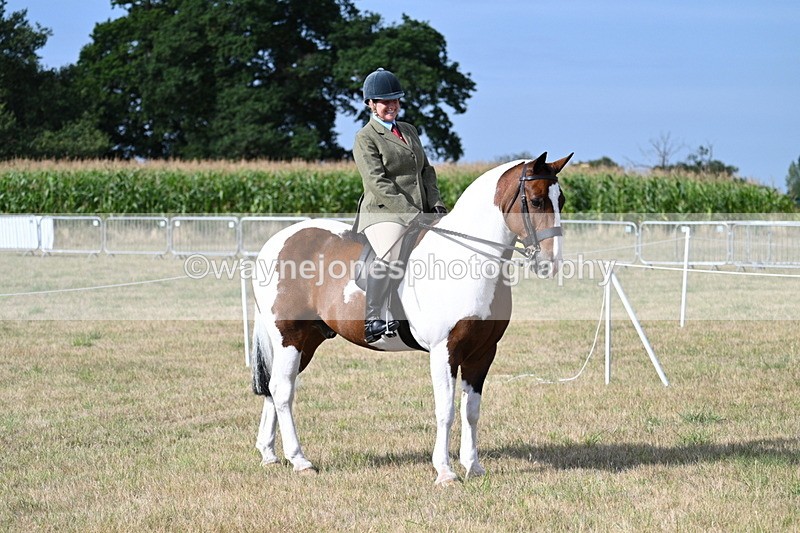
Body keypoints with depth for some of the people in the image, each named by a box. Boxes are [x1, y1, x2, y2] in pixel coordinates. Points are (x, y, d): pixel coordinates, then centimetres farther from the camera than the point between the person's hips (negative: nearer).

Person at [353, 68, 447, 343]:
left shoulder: (409, 131, 22)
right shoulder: (365, 139, -1)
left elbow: (427, 171, 22)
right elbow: (378, 183, -11)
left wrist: (436, 205, 4)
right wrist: (412, 213, -18)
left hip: (419, 215, 8)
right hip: (384, 213, -8)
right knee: (390, 256, -33)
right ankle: (369, 320, -36)